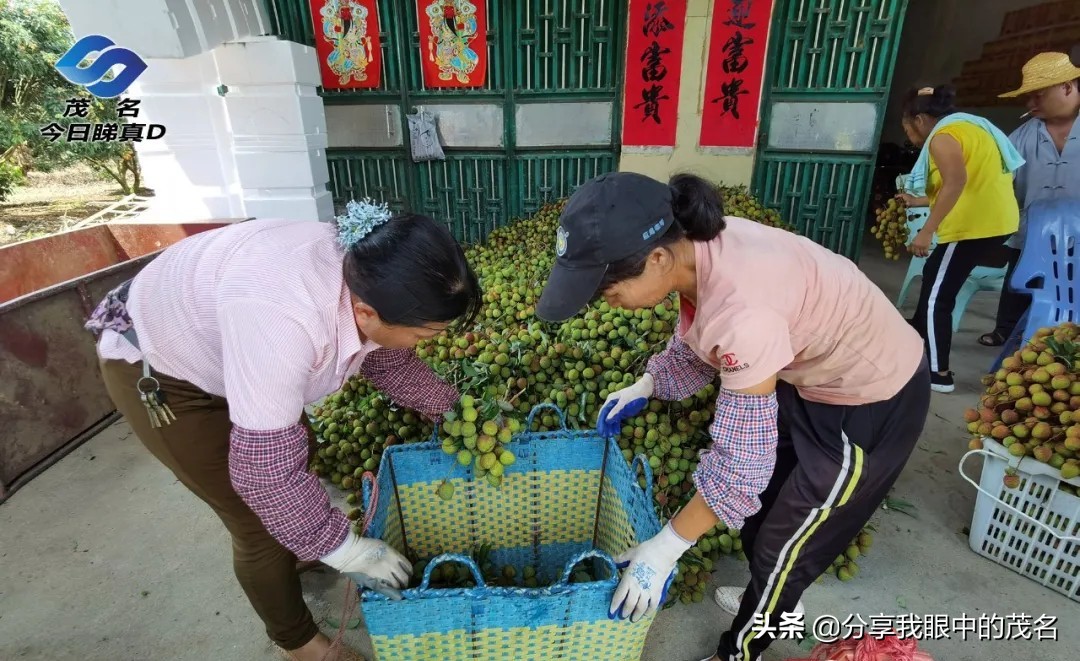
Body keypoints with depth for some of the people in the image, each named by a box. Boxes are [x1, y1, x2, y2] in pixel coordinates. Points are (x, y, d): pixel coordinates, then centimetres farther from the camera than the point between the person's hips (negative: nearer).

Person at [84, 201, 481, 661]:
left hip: (217, 345, 7)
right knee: (263, 520, 0)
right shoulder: (282, 321, -45)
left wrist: (451, 411, -4)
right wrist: (345, 550, -25)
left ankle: (297, 561, 51)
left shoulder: (368, 276, -20)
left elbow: (390, 361, 0)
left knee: (295, 467, 20)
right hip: (153, 368, -6)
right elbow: (265, 470, -36)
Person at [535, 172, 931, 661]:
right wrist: (645, 388, -1)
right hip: (817, 376, 8)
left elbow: (741, 458, -31)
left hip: (872, 401, -8)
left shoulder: (742, 308, -40)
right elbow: (699, 343, 7)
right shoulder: (700, 249, -14)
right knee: (763, 503, 23)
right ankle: (773, 602, 51)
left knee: (784, 542, 9)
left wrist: (666, 547, -22)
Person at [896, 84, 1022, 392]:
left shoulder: (942, 135, -9)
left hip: (975, 225, -10)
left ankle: (939, 374, 0)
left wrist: (927, 231, -28)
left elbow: (956, 182, -27)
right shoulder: (967, 127, 22)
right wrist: (916, 201, 35)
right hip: (995, 220, 10)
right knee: (934, 274, 24)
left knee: (938, 296, -4)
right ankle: (918, 331, 38)